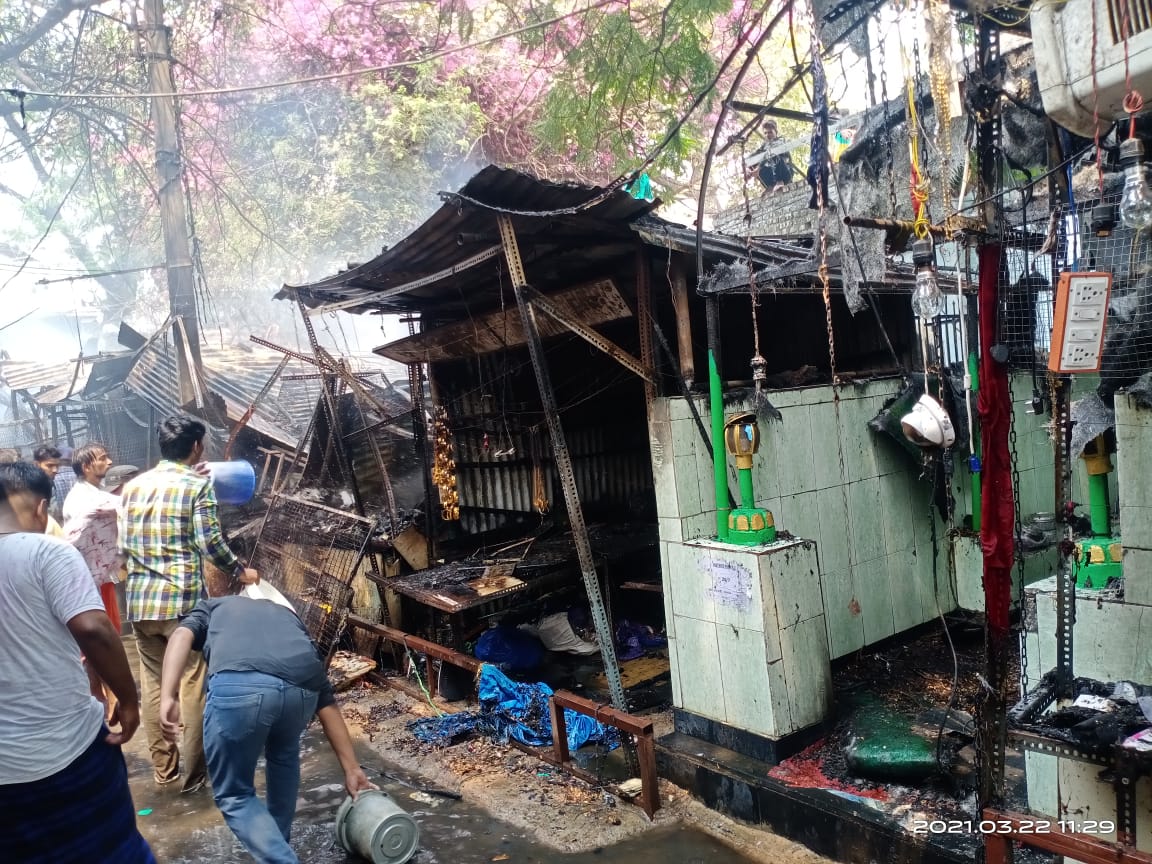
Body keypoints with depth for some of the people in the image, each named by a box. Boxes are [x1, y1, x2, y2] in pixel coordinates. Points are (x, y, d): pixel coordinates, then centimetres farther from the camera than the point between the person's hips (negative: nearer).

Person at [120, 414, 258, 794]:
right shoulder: (197, 484, -6)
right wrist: (240, 570, 1)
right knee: (192, 684, 4)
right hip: (182, 599, -6)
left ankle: (163, 767, 24)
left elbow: (123, 544, 16)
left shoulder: (133, 485, 12)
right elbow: (209, 542, -12)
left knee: (153, 684, 14)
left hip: (140, 600, 6)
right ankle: (194, 772, 12)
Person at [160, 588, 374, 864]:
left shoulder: (212, 607, 37)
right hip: (302, 688, 4)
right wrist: (351, 768, 35)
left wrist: (168, 698, -1)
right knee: (284, 755, 37)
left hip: (238, 686, -3)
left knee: (233, 796, 20)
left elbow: (181, 636, 10)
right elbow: (327, 703, 33)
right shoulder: (289, 616, 38)